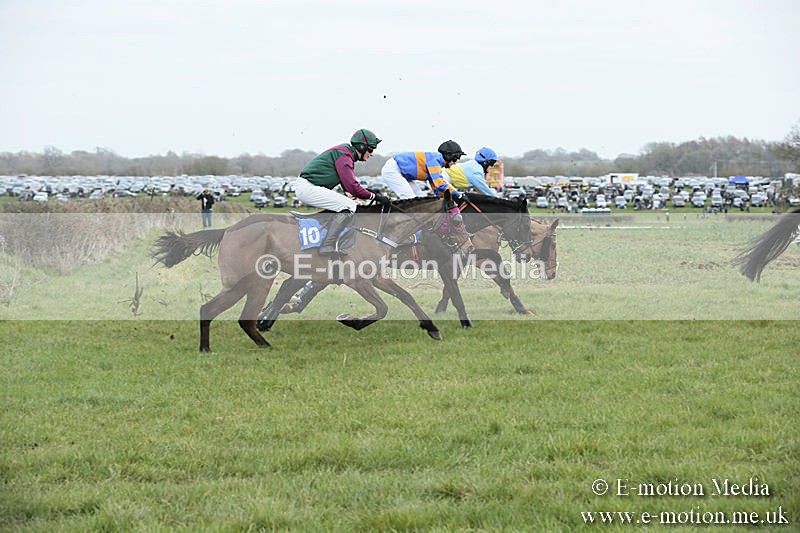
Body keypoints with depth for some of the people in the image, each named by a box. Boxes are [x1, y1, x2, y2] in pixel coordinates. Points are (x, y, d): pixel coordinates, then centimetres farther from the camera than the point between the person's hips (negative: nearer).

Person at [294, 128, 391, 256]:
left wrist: (371, 194, 11)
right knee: (348, 206, -18)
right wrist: (374, 196, -12)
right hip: (307, 188, -11)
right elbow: (352, 187, -21)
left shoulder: (347, 154, 18)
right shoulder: (343, 155, -15)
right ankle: (327, 247, -20)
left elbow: (348, 185, 22)